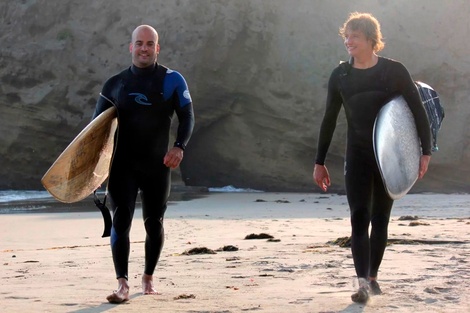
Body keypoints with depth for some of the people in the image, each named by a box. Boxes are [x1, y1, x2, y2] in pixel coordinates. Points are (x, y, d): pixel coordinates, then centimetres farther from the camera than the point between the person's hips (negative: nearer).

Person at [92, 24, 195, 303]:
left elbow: (187, 117, -4)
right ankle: (123, 285, -16)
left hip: (157, 166, 0)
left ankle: (148, 278, 30)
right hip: (123, 165, 0)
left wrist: (179, 147, -21)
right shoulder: (115, 84, 5)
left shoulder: (172, 80, -1)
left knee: (154, 224, 11)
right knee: (121, 221, -12)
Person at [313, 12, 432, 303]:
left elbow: (419, 112, -1)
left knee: (380, 220, 8)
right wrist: (319, 162, 11)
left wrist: (426, 152, -7)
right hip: (358, 156, 1)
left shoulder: (394, 71, -5)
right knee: (359, 217, -12)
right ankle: (363, 284, -18)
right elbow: (329, 120, 10)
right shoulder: (340, 76, 3)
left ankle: (373, 277, 23)